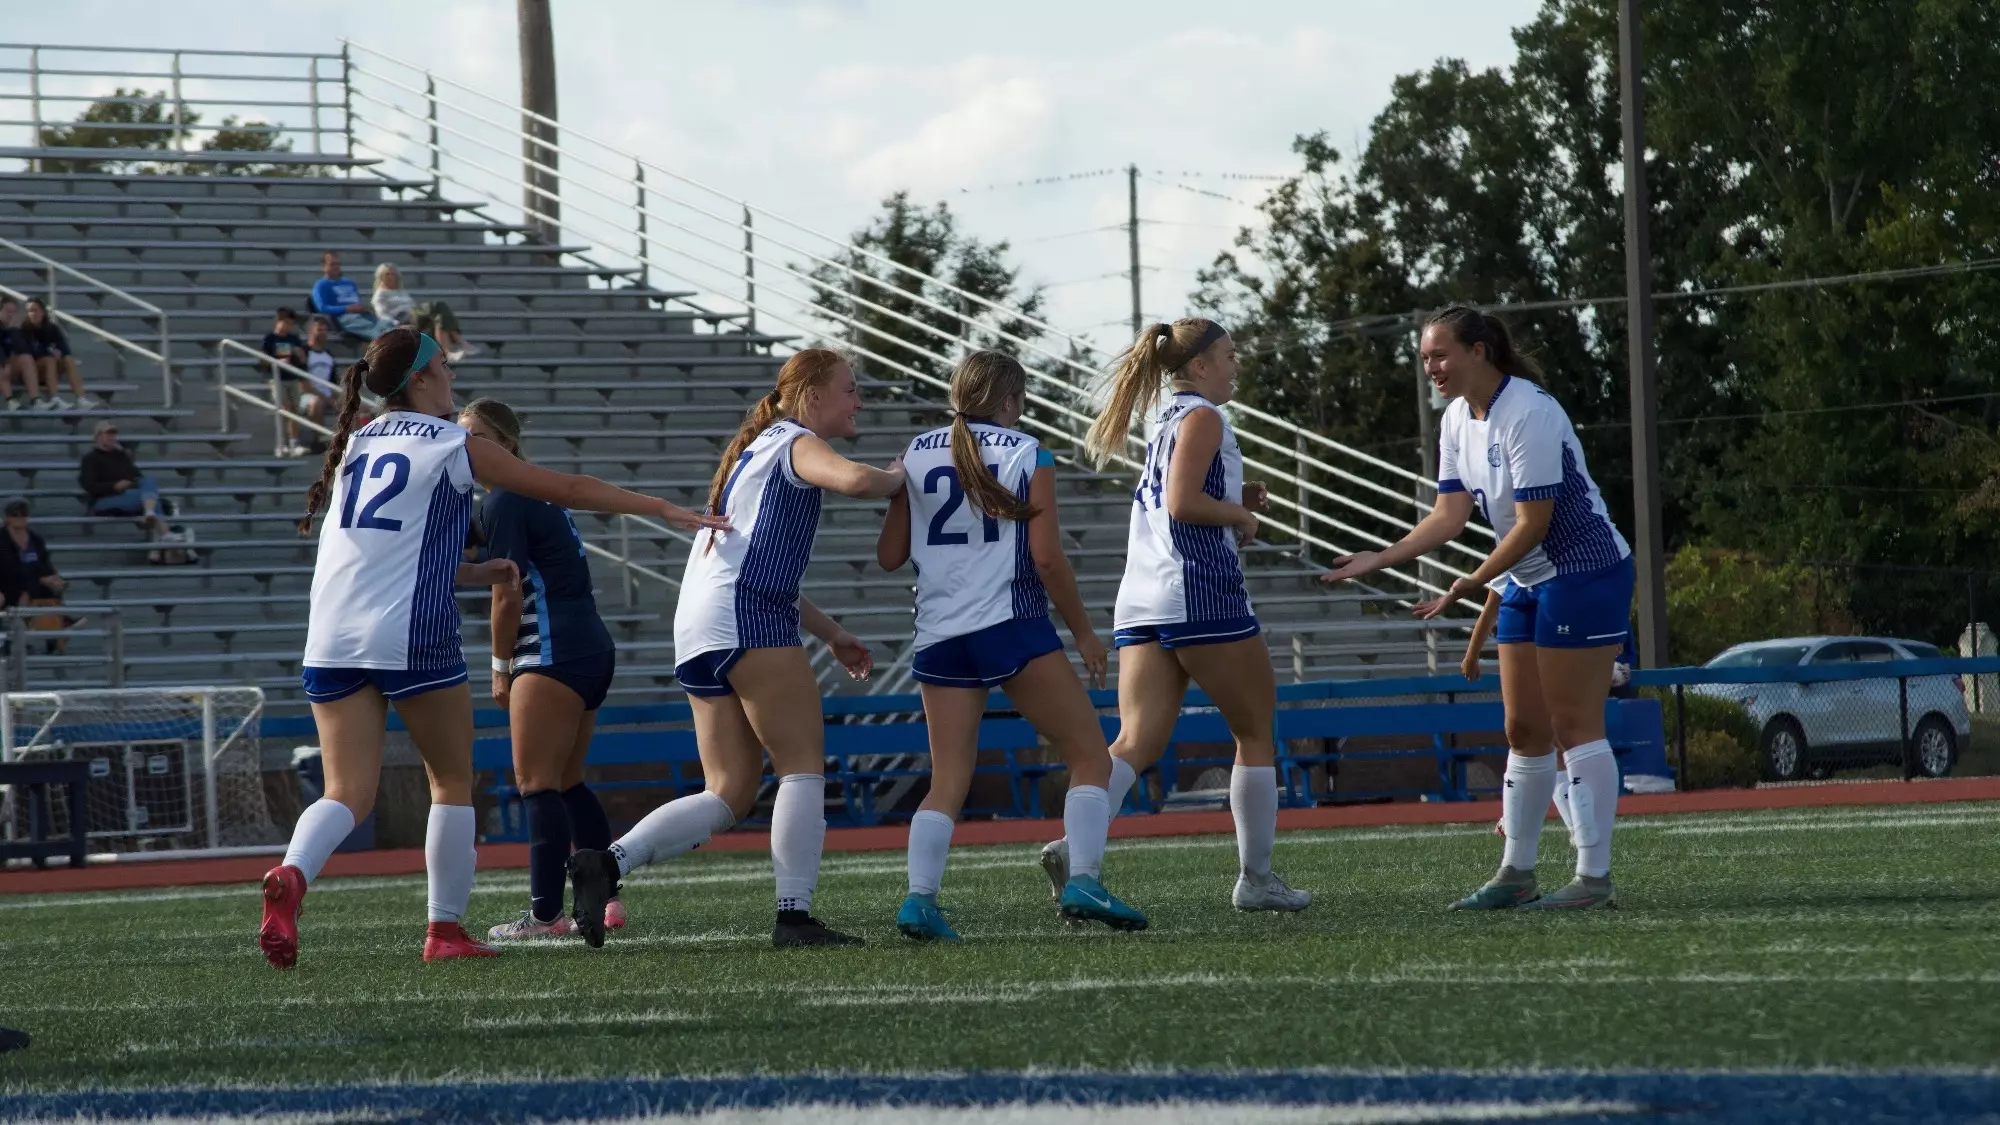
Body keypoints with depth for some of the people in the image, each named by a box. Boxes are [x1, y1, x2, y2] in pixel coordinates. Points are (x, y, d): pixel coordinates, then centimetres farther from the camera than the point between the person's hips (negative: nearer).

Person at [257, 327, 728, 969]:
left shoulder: (355, 446, 19)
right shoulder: (452, 447, 2)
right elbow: (567, 489, 7)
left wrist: (475, 573, 34)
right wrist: (668, 511, 14)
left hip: (333, 638, 5)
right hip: (411, 636, -5)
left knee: (347, 794, 0)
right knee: (453, 783, 12)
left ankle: (291, 876, -29)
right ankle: (446, 930, 11)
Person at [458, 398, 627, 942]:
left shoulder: (502, 501, -9)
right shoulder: (538, 493, 20)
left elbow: (507, 595, -10)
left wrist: (500, 666, -1)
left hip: (554, 652, -10)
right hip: (592, 647, 10)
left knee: (536, 784, -10)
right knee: (566, 783, 16)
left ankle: (545, 914, -14)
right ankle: (605, 901, 15)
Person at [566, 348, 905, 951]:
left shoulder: (757, 450, 29)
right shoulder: (795, 442, 1)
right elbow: (854, 479, -22)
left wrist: (831, 634, 36)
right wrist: (895, 478, 1)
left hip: (697, 631, 9)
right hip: (746, 622, -9)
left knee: (728, 795, 5)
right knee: (803, 766, -5)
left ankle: (607, 862, -8)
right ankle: (794, 916, -11)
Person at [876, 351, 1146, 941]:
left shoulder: (916, 455, 10)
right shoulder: (1027, 454, -1)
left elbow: (889, 555, 11)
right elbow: (1047, 558, -8)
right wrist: (1084, 633, 2)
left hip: (938, 636, 4)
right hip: (1012, 626, -4)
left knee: (948, 783, 7)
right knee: (1090, 757, 4)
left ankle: (919, 897, -10)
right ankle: (1082, 881, -11)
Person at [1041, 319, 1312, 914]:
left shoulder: (1165, 424, 23)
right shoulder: (1203, 417, -5)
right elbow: (1183, 502, -17)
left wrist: (1237, 502, 18)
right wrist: (1241, 514, -2)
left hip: (1142, 602, 8)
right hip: (1199, 593, -8)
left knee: (1137, 741, -6)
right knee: (1256, 732, 7)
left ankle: (1074, 847, -28)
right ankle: (1256, 876, 10)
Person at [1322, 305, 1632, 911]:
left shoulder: (1530, 415, -22)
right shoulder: (1457, 420, 6)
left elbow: (1533, 523, -23)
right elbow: (1449, 514, 4)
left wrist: (1473, 582, -22)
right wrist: (1381, 558, -6)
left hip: (1584, 572, -9)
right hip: (1528, 583, 9)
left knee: (1574, 725, -9)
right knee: (1524, 729, 9)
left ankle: (1595, 878, -8)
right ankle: (1517, 874, 13)